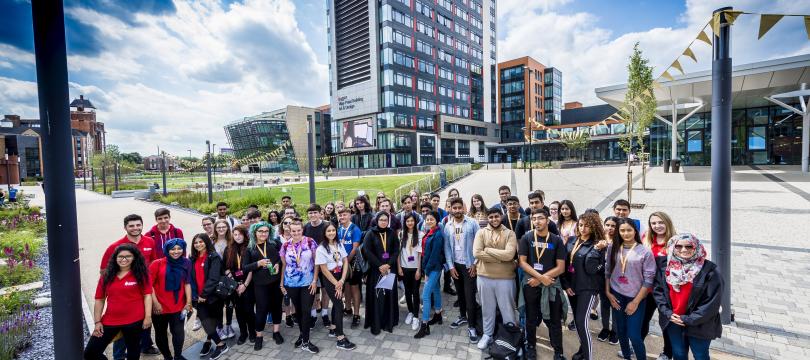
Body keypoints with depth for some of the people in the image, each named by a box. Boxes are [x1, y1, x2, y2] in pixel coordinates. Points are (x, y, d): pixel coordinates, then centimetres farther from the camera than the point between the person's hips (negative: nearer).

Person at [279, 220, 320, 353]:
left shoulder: (310, 242, -9)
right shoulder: (285, 245, -2)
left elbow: (316, 262, -5)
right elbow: (284, 265, 9)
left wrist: (315, 280, -9)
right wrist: (281, 283, 8)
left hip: (308, 282, -2)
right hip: (291, 283, 3)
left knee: (306, 311, -1)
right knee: (298, 310, 16)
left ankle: (305, 341, 12)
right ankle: (302, 334, 36)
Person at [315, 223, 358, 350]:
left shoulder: (339, 244, 1)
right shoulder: (321, 248, -14)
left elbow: (345, 262, 0)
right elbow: (324, 269, -13)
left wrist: (342, 280, -10)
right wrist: (336, 284, -11)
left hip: (340, 276, 6)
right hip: (329, 278, -6)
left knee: (336, 303, 17)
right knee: (339, 305, -7)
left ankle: (333, 329, 36)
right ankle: (341, 339, 1)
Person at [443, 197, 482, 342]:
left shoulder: (472, 223, -11)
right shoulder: (447, 226, 0)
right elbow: (447, 247, 2)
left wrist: (475, 264, -12)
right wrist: (450, 266, -2)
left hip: (469, 264, -4)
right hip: (456, 265, 4)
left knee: (470, 295, -2)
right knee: (460, 293, 18)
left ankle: (472, 326, 11)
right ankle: (463, 316, 37)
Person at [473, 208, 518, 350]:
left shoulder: (509, 233, -4)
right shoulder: (481, 233, -2)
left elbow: (509, 254, -19)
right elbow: (477, 253, -14)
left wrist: (488, 249, -14)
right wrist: (500, 257, -16)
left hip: (505, 278, -1)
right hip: (484, 276, 2)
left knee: (507, 309, 13)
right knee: (487, 308, 18)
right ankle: (487, 334, 37)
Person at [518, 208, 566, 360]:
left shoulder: (557, 240, -3)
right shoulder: (526, 238, -4)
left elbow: (560, 268, -6)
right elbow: (522, 262, -6)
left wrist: (539, 279, -12)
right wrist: (540, 276, -16)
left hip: (552, 285, 0)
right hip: (530, 284, 0)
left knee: (554, 320, 10)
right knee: (531, 318, 14)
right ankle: (531, 346, 33)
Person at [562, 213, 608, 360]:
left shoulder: (597, 245, -10)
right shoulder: (571, 241, 4)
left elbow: (591, 269, -19)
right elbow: (564, 263, 6)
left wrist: (595, 250, -26)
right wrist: (565, 284, 1)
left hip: (588, 288, -5)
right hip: (572, 286, 6)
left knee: (582, 321, -12)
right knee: (577, 320, 17)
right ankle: (583, 348, 35)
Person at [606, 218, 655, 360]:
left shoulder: (645, 252, -10)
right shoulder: (613, 248, -1)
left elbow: (648, 280, -8)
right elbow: (607, 271, 6)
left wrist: (635, 302, -8)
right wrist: (608, 292, 1)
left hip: (635, 298, -3)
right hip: (616, 296, 3)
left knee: (633, 335, -1)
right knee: (620, 331, 15)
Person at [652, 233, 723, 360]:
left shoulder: (709, 270, -14)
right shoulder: (665, 266, -4)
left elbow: (712, 302, -14)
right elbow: (658, 290, 0)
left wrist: (689, 319, -14)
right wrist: (667, 313, -10)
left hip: (699, 325, -2)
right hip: (672, 322, 2)